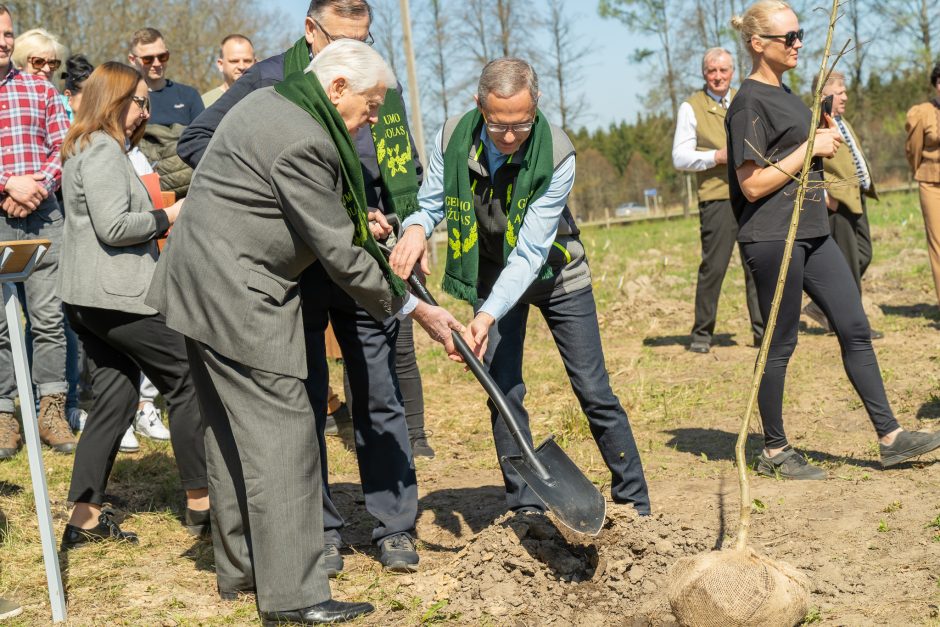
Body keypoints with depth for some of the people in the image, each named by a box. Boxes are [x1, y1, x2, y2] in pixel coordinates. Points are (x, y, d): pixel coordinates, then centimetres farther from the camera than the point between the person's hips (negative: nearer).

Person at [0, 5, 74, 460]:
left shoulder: (41, 90, 12)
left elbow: (65, 147, 8)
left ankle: (52, 411, 7)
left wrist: (39, 184, -9)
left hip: (43, 213, 2)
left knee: (49, 315, 0)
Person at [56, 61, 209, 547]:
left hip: (87, 300, 10)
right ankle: (200, 502, 7)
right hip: (117, 294, -10)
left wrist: (157, 223, 16)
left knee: (115, 398, 10)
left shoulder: (81, 150, 20)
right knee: (186, 380, 0)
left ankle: (85, 518, 9)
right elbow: (113, 225, -21)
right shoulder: (104, 151, -12)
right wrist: (167, 217, -8)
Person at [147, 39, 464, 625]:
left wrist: (355, 219, 16)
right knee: (282, 436, -8)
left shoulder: (266, 101, 13)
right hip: (240, 296, -11)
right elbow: (340, 256, -17)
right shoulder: (305, 143, -19)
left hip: (199, 286, 11)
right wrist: (414, 308, -7)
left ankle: (239, 567, 26)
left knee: (232, 432, 16)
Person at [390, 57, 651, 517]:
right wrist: (416, 227, -32)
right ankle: (526, 509, 10)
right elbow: (431, 202, -7)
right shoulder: (454, 138, -20)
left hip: (554, 272, -2)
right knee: (503, 392, -3)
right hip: (491, 275, 2)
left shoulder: (556, 154, -29)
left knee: (594, 392, 0)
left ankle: (635, 505, 15)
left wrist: (489, 315, -41)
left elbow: (529, 251, -31)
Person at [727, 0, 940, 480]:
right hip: (772, 238, -9)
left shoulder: (784, 93, 16)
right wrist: (810, 148, -15)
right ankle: (774, 452, 12)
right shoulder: (749, 103, -12)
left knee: (854, 328, 6)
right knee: (780, 344, 0)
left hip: (811, 233, 9)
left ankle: (889, 436, 10)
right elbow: (752, 185, -18)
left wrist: (827, 135, 13)